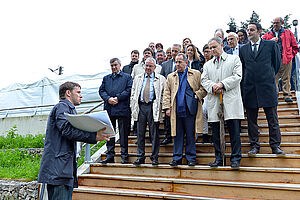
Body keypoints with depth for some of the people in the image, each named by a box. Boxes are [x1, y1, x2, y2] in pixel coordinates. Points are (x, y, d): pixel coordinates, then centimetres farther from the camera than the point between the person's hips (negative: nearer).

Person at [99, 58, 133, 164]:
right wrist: (108, 98, -8)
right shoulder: (106, 78, 20)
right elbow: (101, 90, 10)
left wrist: (117, 98, -12)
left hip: (122, 109, -4)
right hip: (109, 109, 4)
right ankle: (110, 156, 13)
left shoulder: (127, 77, 8)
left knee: (123, 134, 0)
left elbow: (129, 90, -4)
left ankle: (124, 156, 7)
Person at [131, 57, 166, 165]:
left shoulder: (161, 79, 7)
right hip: (140, 107, 3)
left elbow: (164, 94, 5)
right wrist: (133, 107, 6)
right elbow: (133, 94, 16)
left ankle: (154, 157, 11)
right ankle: (140, 157, 14)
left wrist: (160, 107, -6)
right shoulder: (138, 78, 16)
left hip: (153, 108, -2)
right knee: (140, 134, 5)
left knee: (154, 134, 1)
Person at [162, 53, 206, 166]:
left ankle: (191, 158, 12)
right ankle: (177, 158, 12)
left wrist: (197, 95, -8)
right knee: (177, 135, 5)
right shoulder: (171, 77, 17)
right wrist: (167, 107, 2)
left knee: (190, 135, 2)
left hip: (190, 110, -2)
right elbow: (166, 93, 12)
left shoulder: (196, 74, 10)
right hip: (176, 111, 2)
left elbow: (204, 88, 7)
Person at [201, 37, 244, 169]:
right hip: (214, 102, 4)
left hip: (231, 100, -3)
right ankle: (218, 159, 13)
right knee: (216, 132, 4)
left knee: (234, 130, -6)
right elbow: (204, 80, 10)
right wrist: (213, 87, -11)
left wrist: (222, 84, -13)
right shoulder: (207, 65, 21)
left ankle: (235, 158, 3)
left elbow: (237, 76, -1)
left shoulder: (234, 59, 11)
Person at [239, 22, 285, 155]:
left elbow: (277, 63, 12)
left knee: (272, 119, 2)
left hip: (267, 87, -2)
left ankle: (275, 146, 11)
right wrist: (246, 81, 9)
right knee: (251, 119, 6)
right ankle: (254, 146, 16)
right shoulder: (243, 49, 11)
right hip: (249, 88, 2)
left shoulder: (271, 45, 5)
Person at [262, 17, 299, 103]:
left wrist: (291, 55, 5)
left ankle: (287, 95, 3)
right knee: (274, 79, -3)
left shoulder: (288, 33, 14)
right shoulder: (268, 35, 15)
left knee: (286, 79, 0)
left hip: (286, 60, 0)